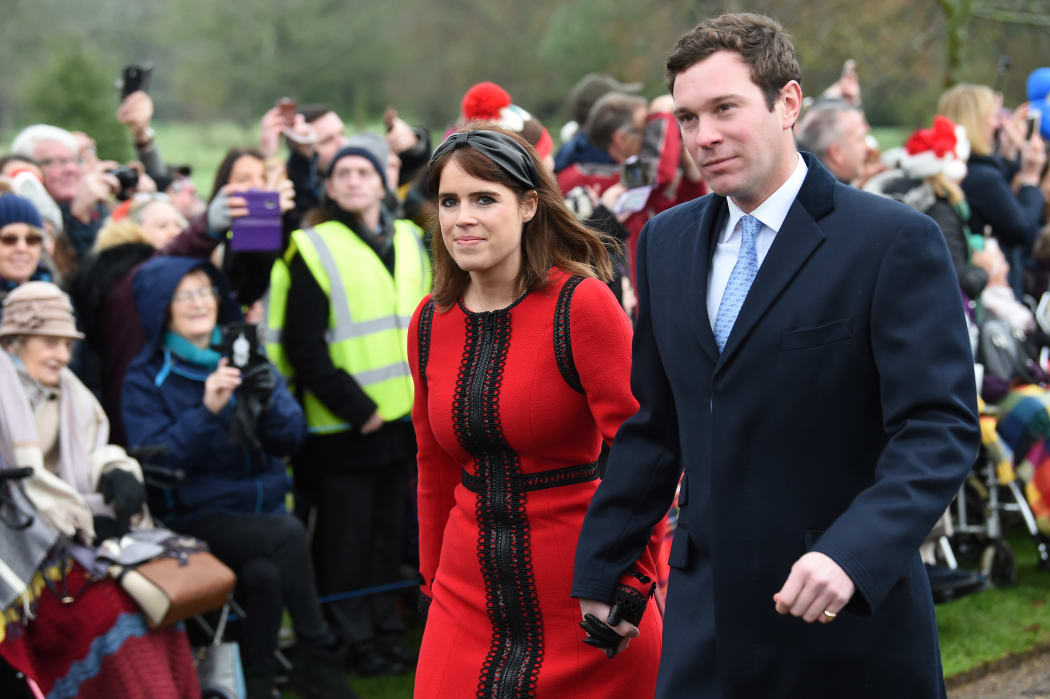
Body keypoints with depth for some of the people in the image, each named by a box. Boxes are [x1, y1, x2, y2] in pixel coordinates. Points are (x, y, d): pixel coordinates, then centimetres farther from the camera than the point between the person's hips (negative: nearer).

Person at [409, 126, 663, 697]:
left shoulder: (581, 304, -12)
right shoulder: (430, 323, 6)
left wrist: (631, 584, -16)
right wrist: (433, 579, 16)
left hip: (584, 608, -5)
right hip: (469, 604, 5)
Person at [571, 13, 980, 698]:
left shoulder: (895, 241, -9)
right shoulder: (668, 242, 10)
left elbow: (940, 428, -15)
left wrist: (853, 554, -29)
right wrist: (601, 569, 15)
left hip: (852, 621, -4)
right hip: (707, 618, 4)